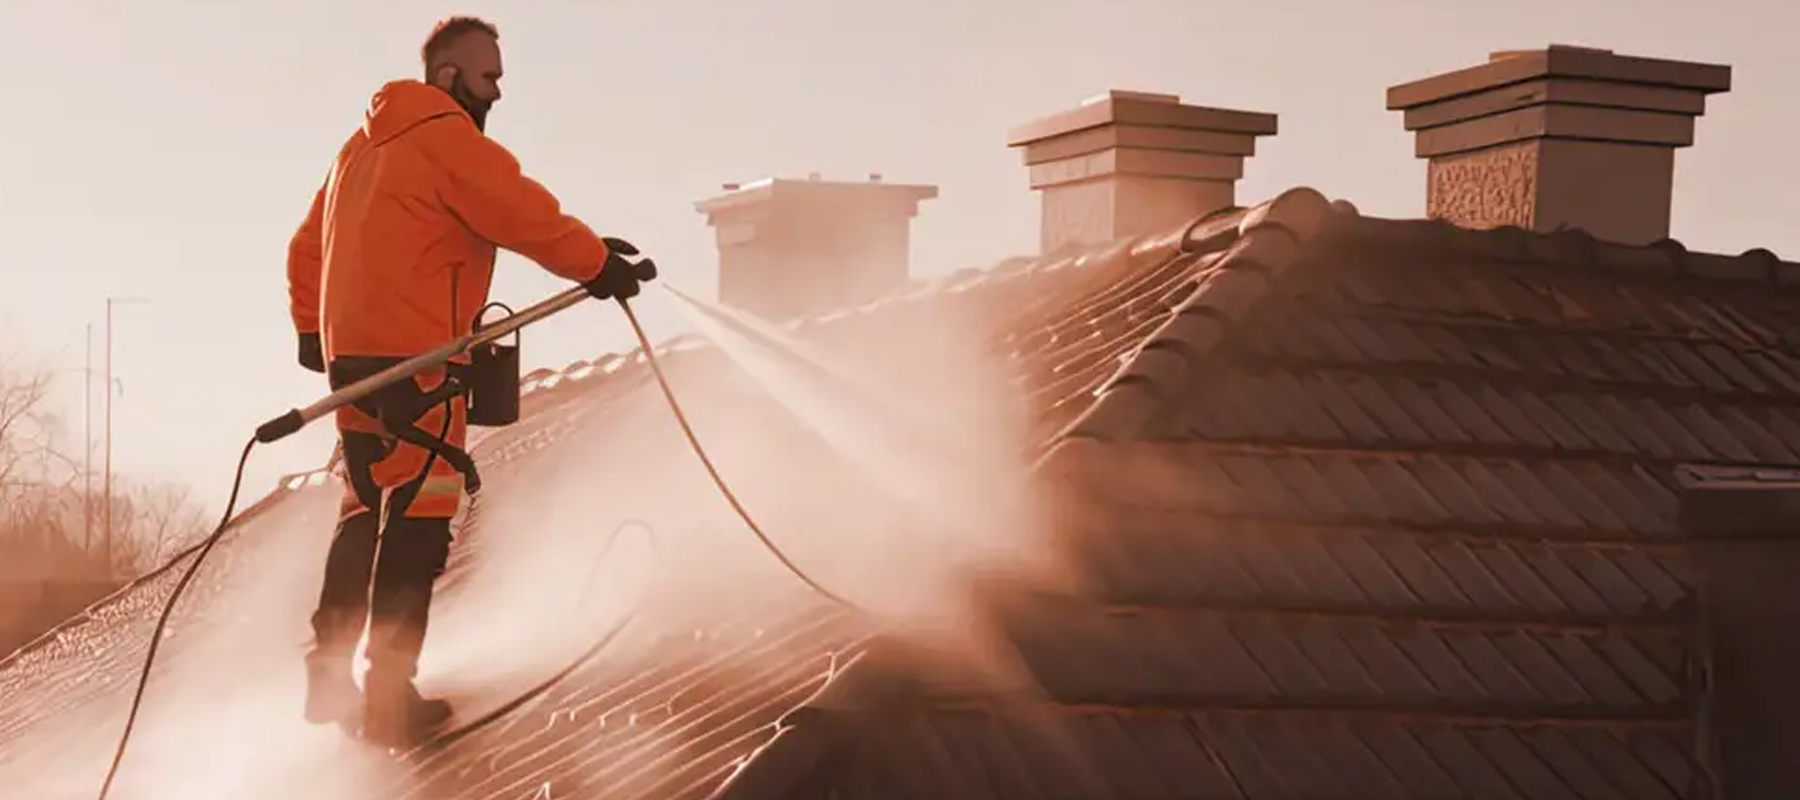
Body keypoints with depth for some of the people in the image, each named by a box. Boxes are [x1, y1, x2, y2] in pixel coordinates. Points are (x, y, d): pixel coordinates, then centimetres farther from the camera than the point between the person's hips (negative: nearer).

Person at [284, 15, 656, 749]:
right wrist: (600, 265, -6)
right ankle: (390, 698, -8)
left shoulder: (367, 144, 20)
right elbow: (526, 216, -15)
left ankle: (330, 678, 20)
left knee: (369, 514, 18)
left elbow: (307, 245, 24)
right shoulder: (445, 136, -9)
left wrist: (311, 326, 27)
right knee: (414, 523, -7)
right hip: (413, 358, -9)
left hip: (351, 354, 9)